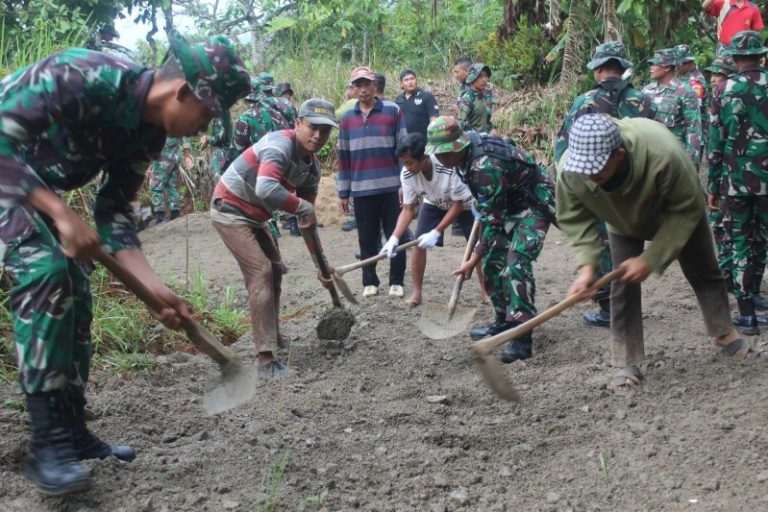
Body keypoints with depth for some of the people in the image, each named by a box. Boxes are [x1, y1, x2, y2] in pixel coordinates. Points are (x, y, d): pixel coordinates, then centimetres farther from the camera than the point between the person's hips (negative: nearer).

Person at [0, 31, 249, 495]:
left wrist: (154, 286, -13)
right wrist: (62, 214, -37)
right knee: (46, 271, -23)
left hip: (40, 185, 9)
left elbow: (114, 211, -3)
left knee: (75, 291, 3)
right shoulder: (86, 76, -33)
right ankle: (48, 443, -18)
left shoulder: (149, 133, -7)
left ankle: (73, 432, 13)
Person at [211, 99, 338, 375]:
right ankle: (266, 355, -15)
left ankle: (273, 334, 39)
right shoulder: (281, 145, -26)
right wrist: (304, 207, -33)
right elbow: (266, 189, -45)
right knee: (261, 272, -17)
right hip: (230, 211, -10)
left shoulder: (312, 166, 1)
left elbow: (307, 221, 7)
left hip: (254, 216, 10)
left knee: (275, 269, 19)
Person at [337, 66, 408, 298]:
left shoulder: (393, 111, 0)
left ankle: (397, 281, 15)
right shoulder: (347, 118, 8)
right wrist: (343, 192, 9)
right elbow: (343, 157, 11)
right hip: (361, 190, 2)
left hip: (391, 187, -2)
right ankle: (369, 281, 18)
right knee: (367, 239, 7)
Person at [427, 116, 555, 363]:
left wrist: (473, 260, -25)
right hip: (509, 204, 10)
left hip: (535, 204, -10)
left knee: (516, 264, -23)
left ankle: (522, 336, -23)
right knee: (492, 262, 9)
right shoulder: (466, 151, -6)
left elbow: (494, 220, -29)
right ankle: (504, 321, 22)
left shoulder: (485, 166, -34)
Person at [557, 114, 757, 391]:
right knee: (622, 286, -8)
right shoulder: (569, 170, -40)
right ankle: (627, 364, 3)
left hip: (677, 212, -1)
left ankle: (726, 337, 35)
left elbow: (688, 210, -31)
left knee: (704, 272, 13)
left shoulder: (663, 155, -48)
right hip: (624, 222, 1)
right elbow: (574, 219, -21)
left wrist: (651, 259, -33)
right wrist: (587, 265, -33)